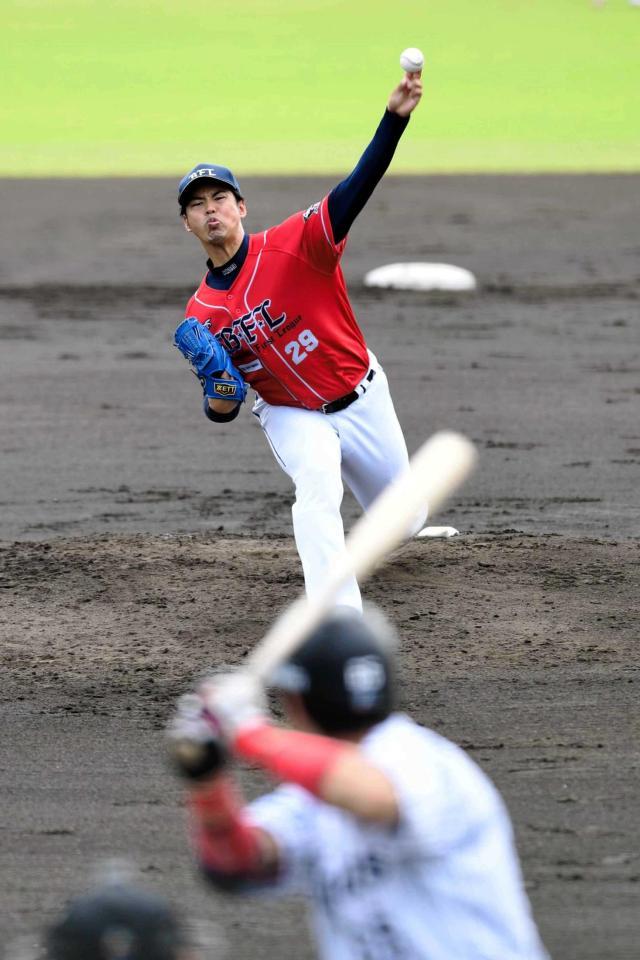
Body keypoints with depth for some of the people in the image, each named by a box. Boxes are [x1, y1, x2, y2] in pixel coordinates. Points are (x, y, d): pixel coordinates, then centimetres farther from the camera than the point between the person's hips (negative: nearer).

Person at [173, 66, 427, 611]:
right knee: (317, 489, -31)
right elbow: (222, 412, -3)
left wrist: (395, 117, -49)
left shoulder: (292, 245, -19)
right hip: (292, 417, 0)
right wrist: (218, 380, -29)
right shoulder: (200, 316, -8)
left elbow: (355, 191, -34)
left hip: (361, 398, 0)